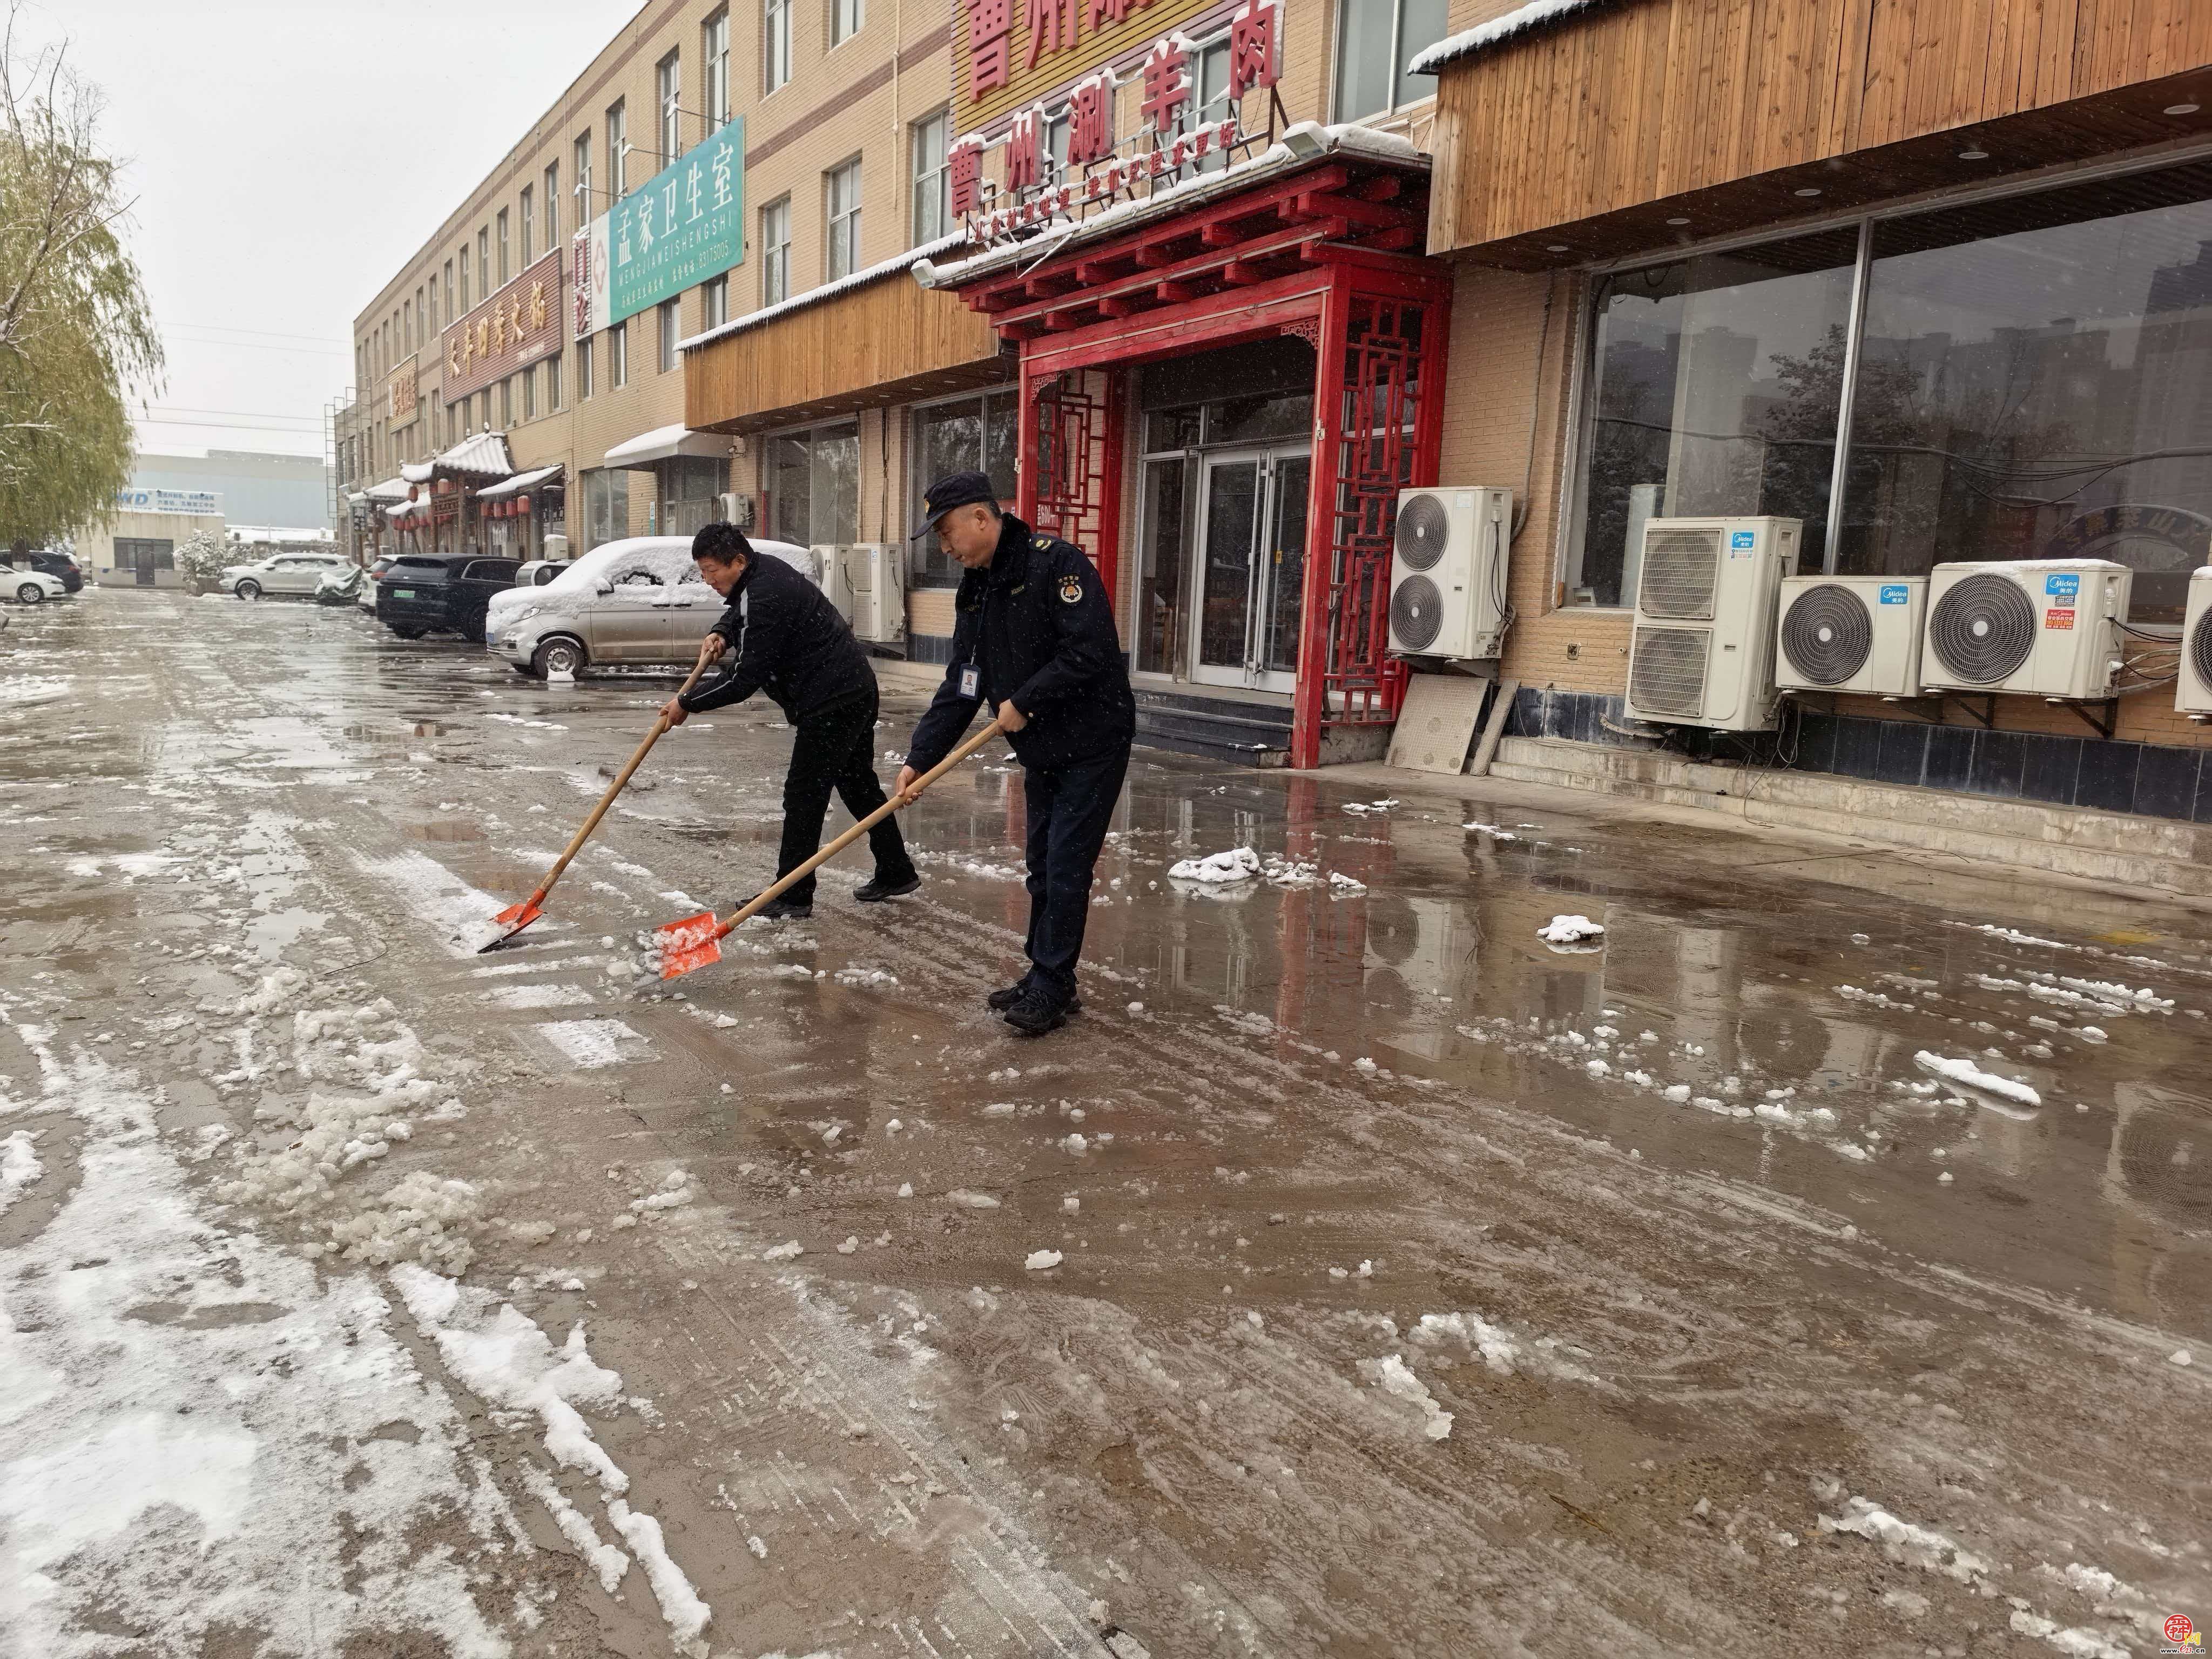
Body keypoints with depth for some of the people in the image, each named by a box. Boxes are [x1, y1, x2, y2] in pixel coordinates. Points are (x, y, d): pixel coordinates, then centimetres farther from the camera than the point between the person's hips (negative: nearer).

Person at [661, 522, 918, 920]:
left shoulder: (763, 599, -22)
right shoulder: (765, 570, 9)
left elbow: (744, 682, -22)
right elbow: (738, 612, 29)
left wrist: (687, 703, -12)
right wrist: (722, 633, 5)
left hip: (830, 704, -11)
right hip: (856, 692, 11)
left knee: (803, 796, -6)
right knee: (859, 786, 18)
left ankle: (793, 896, -1)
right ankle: (896, 873, 27)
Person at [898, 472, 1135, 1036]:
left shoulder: (1057, 563, -19)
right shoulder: (974, 592, 7)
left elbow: (1088, 652, -26)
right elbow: (960, 687, 8)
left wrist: (1023, 702, -18)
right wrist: (920, 758, 1)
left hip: (1093, 745, -8)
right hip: (1041, 752, 8)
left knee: (1066, 868, -5)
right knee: (1043, 868, 13)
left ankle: (1051, 989, 6)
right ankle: (1045, 978, 25)